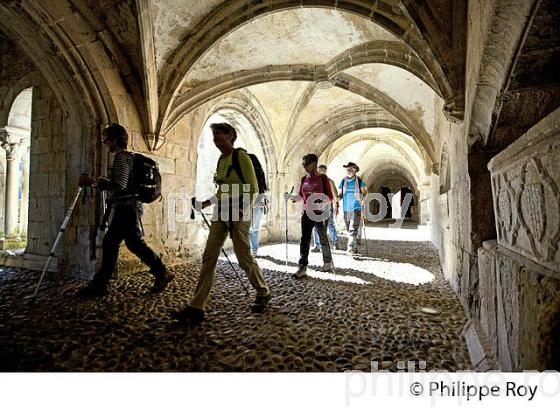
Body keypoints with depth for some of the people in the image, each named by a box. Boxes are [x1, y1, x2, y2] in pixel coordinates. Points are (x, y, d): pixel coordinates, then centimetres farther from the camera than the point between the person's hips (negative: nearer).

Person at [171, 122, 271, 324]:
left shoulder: (241, 156, -8)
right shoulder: (220, 160, 16)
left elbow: (253, 188, -13)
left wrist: (242, 210, -23)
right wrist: (208, 202, 10)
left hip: (238, 212, -7)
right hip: (221, 211, 7)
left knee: (244, 257, 2)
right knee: (209, 257, 1)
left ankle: (263, 293, 27)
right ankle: (196, 307, 5)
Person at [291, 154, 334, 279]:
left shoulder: (322, 178, -6)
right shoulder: (304, 179, 9)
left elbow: (330, 196, -8)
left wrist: (322, 204, -26)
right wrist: (293, 197, -5)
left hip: (320, 213, -4)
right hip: (307, 213, 4)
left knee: (323, 238, 10)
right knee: (304, 239, -3)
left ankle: (328, 263, 31)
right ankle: (302, 268, -2)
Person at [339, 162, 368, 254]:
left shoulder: (359, 181, -1)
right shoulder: (343, 181, 9)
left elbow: (365, 192, 4)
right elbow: (341, 194, 13)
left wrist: (363, 199, -15)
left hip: (356, 208, -4)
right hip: (346, 209, 5)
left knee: (353, 229, -14)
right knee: (349, 230, 11)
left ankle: (351, 248, -13)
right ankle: (355, 247, 25)